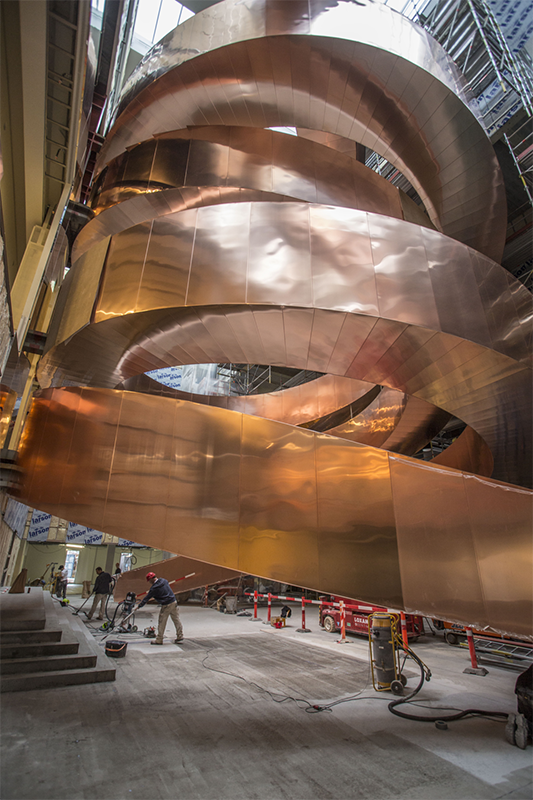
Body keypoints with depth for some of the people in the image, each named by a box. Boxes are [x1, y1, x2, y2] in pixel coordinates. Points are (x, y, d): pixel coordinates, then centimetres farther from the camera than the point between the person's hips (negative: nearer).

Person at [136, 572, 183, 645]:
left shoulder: (154, 588, -13)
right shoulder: (164, 581, 3)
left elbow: (146, 598, -6)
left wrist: (139, 606, 7)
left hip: (166, 606, -7)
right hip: (174, 602, 7)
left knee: (162, 623, 8)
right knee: (176, 619, 13)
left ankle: (159, 640, 18)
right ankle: (180, 636, 19)